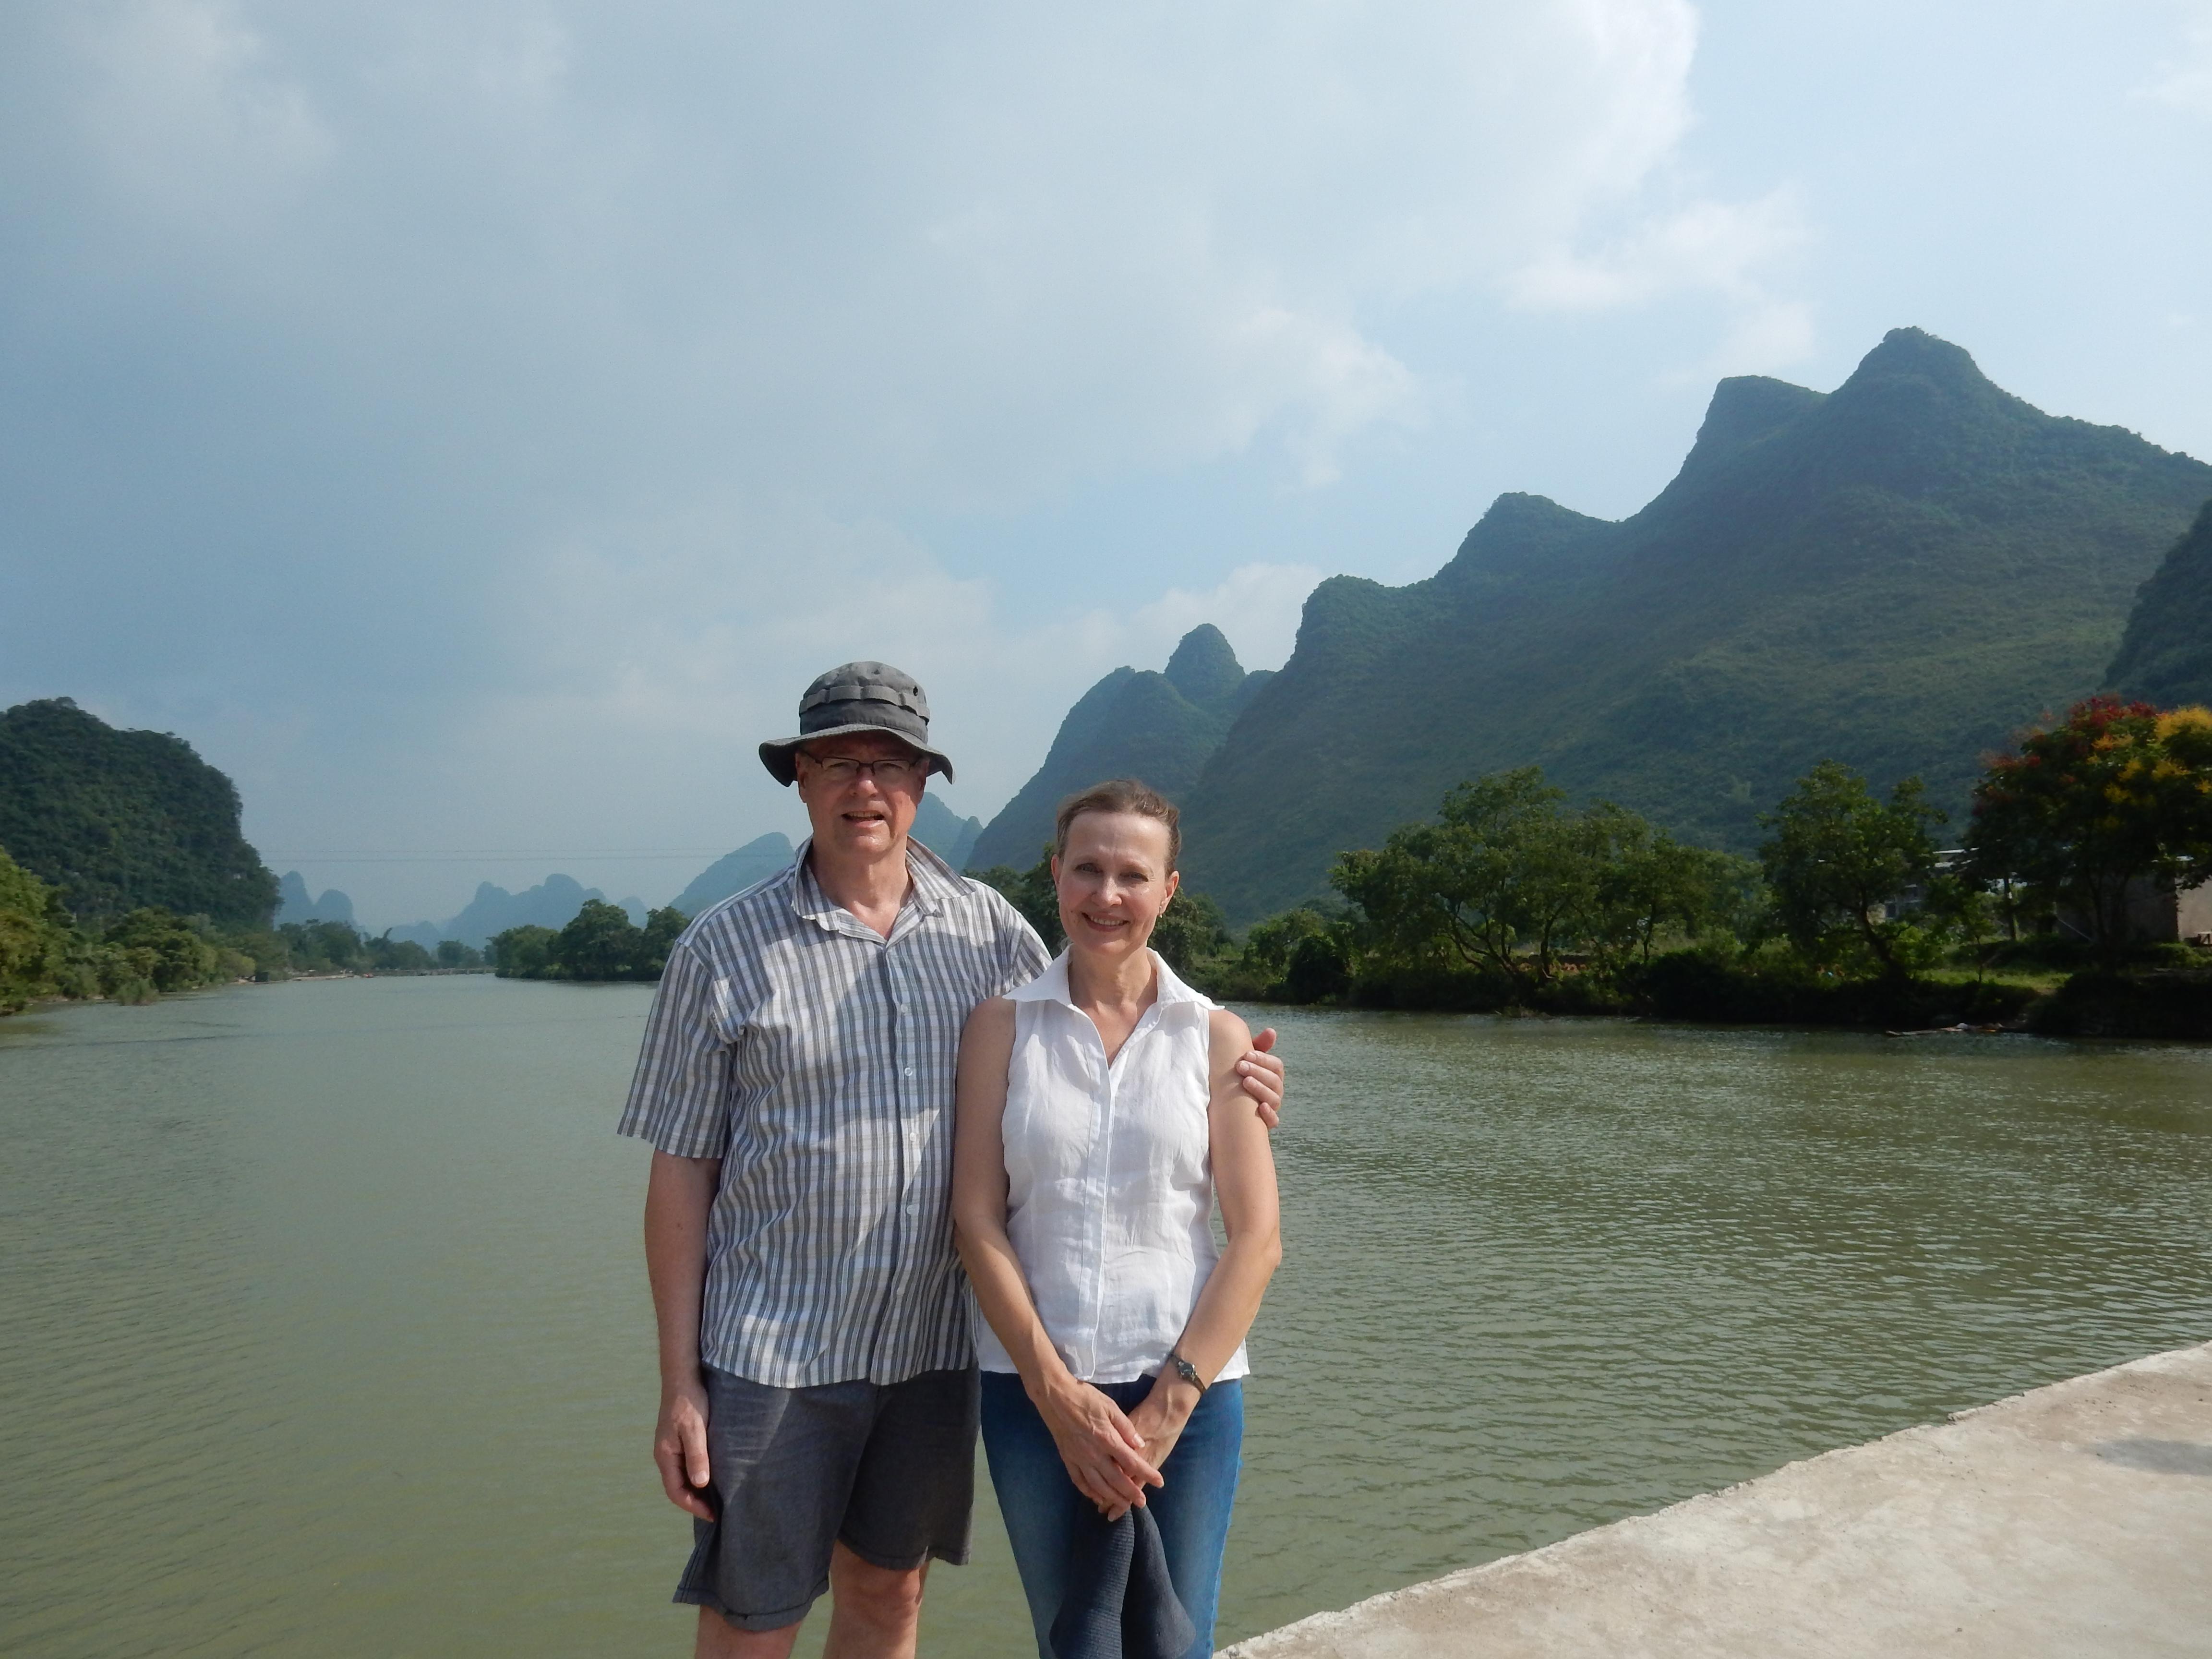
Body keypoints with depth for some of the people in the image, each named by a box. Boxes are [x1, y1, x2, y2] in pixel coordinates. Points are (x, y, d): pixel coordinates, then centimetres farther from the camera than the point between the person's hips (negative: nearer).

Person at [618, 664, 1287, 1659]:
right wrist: (679, 1384, -6)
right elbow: (681, 1172, -4)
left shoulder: (990, 929, 1)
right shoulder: (724, 949, -5)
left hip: (935, 1344, 3)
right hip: (773, 1351, -2)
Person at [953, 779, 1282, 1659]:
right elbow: (976, 1221, -4)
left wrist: (1168, 1406, -9)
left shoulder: (1215, 1037, 0)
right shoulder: (1001, 1026, 0)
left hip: (1186, 1389, 0)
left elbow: (1257, 1240, -4)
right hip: (1031, 1387, 1)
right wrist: (1058, 1393, -11)